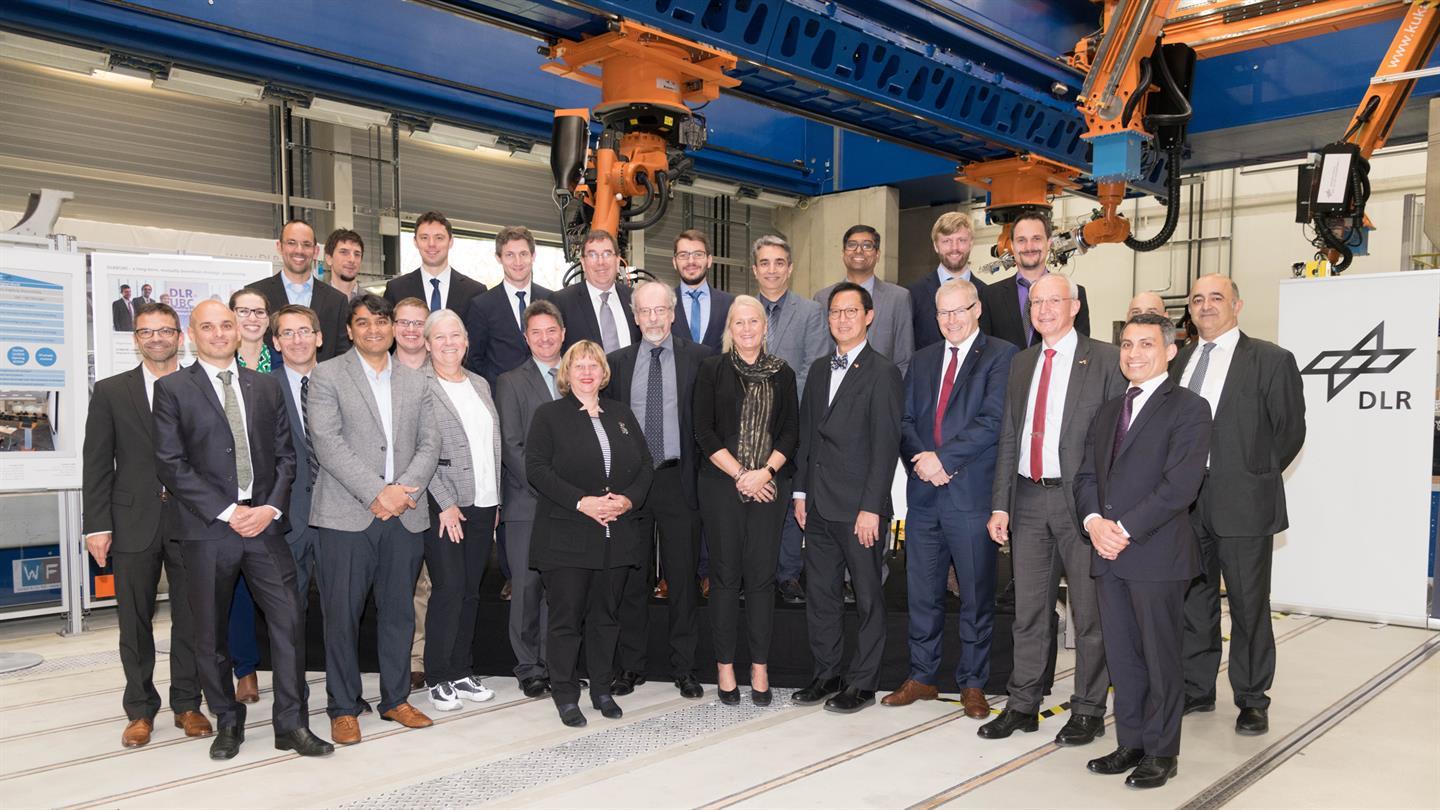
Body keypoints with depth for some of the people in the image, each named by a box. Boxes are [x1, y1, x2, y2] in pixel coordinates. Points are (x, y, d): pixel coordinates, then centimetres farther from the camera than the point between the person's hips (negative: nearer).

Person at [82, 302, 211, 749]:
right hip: (133, 523, 0)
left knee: (191, 619, 7)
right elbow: (97, 464, 3)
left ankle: (187, 704, 21)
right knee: (135, 623, 8)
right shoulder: (111, 391, 5)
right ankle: (140, 710, 21)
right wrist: (97, 525, -3)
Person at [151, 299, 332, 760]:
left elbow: (285, 454, 11)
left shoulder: (266, 386, 13)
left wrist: (271, 507, -5)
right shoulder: (172, 389, 2)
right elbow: (171, 463, -6)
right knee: (211, 632, 8)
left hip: (264, 522, 2)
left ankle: (291, 724, 9)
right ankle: (227, 723, 25)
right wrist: (227, 511, -12)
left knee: (289, 621, -2)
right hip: (207, 529, -2)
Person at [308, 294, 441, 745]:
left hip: (405, 517, 4)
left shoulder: (416, 382, 15)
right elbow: (328, 443, -9)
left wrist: (404, 491, -8)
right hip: (347, 516, -3)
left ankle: (395, 699, 23)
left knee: (399, 611, 10)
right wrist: (377, 493, -15)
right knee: (342, 614, 2)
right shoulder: (327, 376, 2)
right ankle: (343, 708, 15)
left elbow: (429, 444, 9)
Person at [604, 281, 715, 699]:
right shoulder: (617, 362, 8)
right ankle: (630, 666, 21)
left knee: (684, 577, 5)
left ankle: (684, 667, 18)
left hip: (679, 479, -2)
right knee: (631, 577, 9)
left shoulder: (700, 358, 1)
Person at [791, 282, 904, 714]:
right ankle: (825, 674, 25)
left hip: (859, 506, -7)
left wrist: (871, 507, -16)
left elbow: (885, 445, -13)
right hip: (819, 504, 7)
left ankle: (862, 682, 17)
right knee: (820, 593, 13)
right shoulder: (819, 369, 14)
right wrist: (801, 491, 12)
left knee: (868, 596, 5)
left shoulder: (882, 372, -8)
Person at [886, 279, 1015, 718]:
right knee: (921, 594, 12)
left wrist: (943, 458, -16)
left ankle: (972, 683, 20)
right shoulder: (922, 359, 15)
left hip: (972, 495, -5)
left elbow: (993, 420, -13)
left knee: (976, 596, 6)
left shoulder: (1001, 356, -2)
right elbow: (906, 420, 10)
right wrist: (921, 462, -7)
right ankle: (921, 677, 25)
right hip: (924, 493, 5)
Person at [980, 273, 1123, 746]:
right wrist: (1000, 505, 7)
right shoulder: (1021, 364, 14)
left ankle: (1088, 711, 19)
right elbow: (1009, 438, 13)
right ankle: (1023, 706, 22)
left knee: (1089, 612, 5)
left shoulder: (1105, 361, -3)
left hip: (1081, 499, -5)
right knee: (1028, 610, 11)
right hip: (1028, 498, 5)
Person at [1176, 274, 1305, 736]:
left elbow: (1290, 430, -2)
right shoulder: (1179, 361, 12)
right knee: (1192, 603, 13)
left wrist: (1254, 477, -1)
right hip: (1185, 504, 5)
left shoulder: (1271, 360, -3)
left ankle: (1252, 700, 21)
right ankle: (1196, 690, 26)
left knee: (1249, 606, 6)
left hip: (1242, 505, -4)